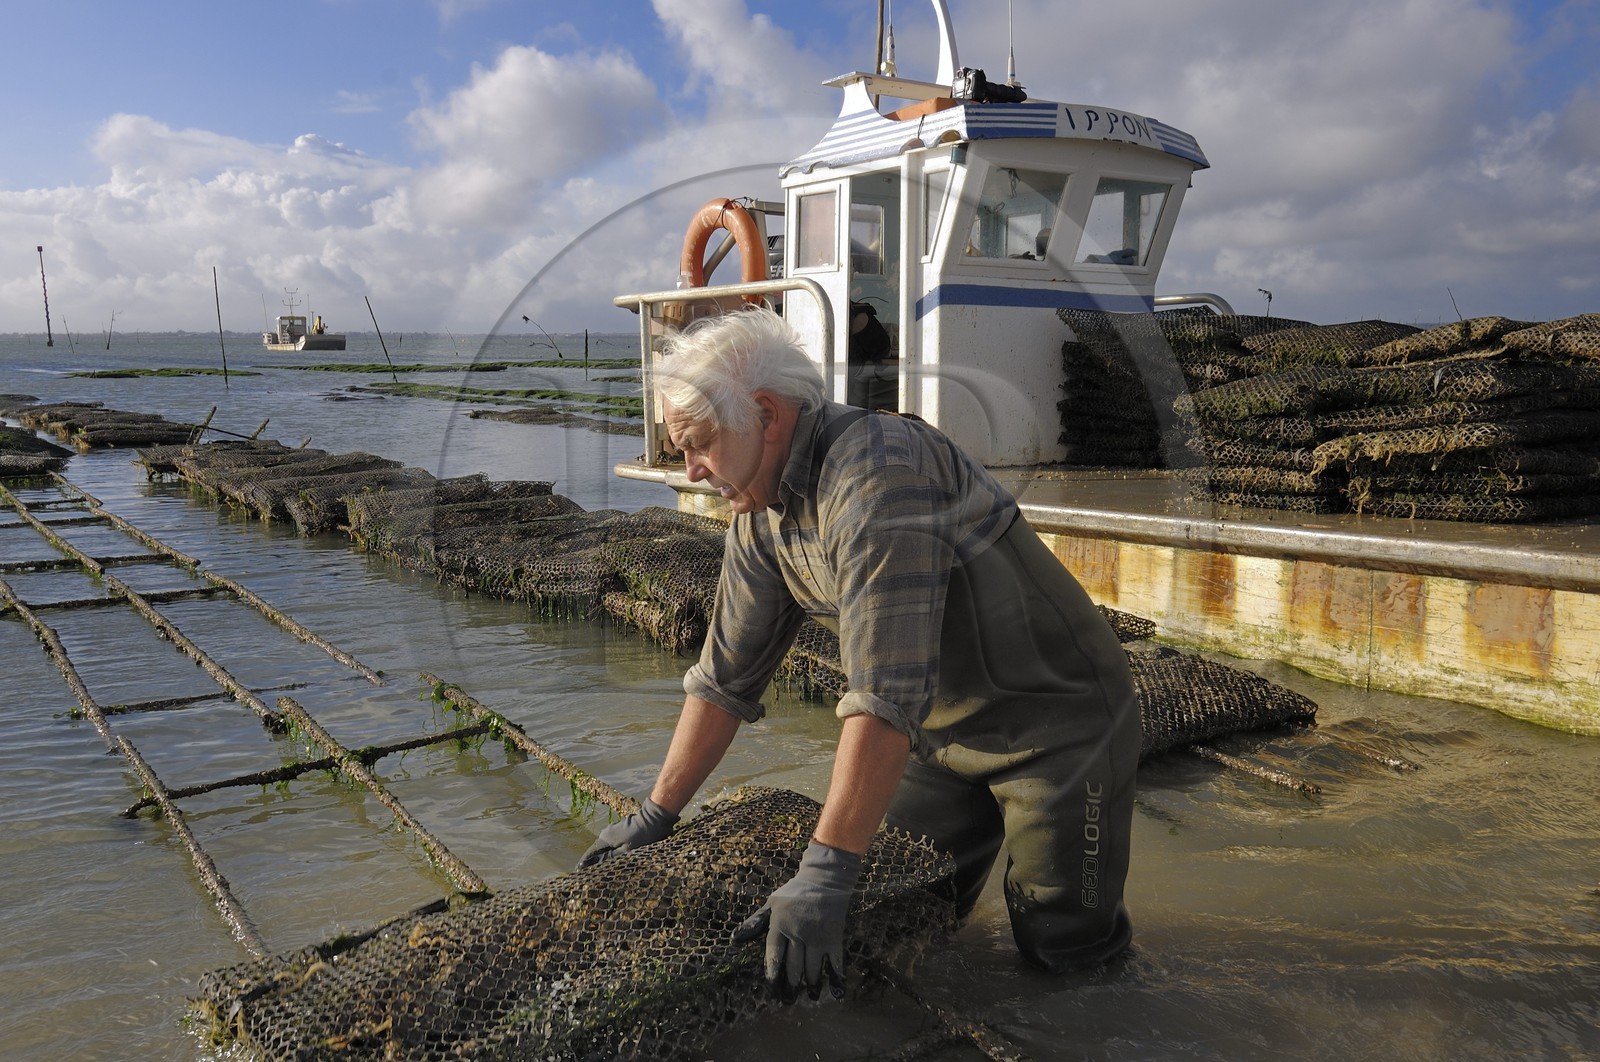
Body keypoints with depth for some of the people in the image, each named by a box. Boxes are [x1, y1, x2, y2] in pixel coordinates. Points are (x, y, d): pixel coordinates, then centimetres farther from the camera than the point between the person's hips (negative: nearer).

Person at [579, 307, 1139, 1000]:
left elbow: (886, 694, -37)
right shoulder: (759, 515, -2)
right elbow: (724, 679, 4)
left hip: (1057, 716, -7)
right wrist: (655, 818, 6)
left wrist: (824, 874, -38)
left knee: (1060, 947, -4)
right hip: (943, 732, 7)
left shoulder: (876, 473, -31)